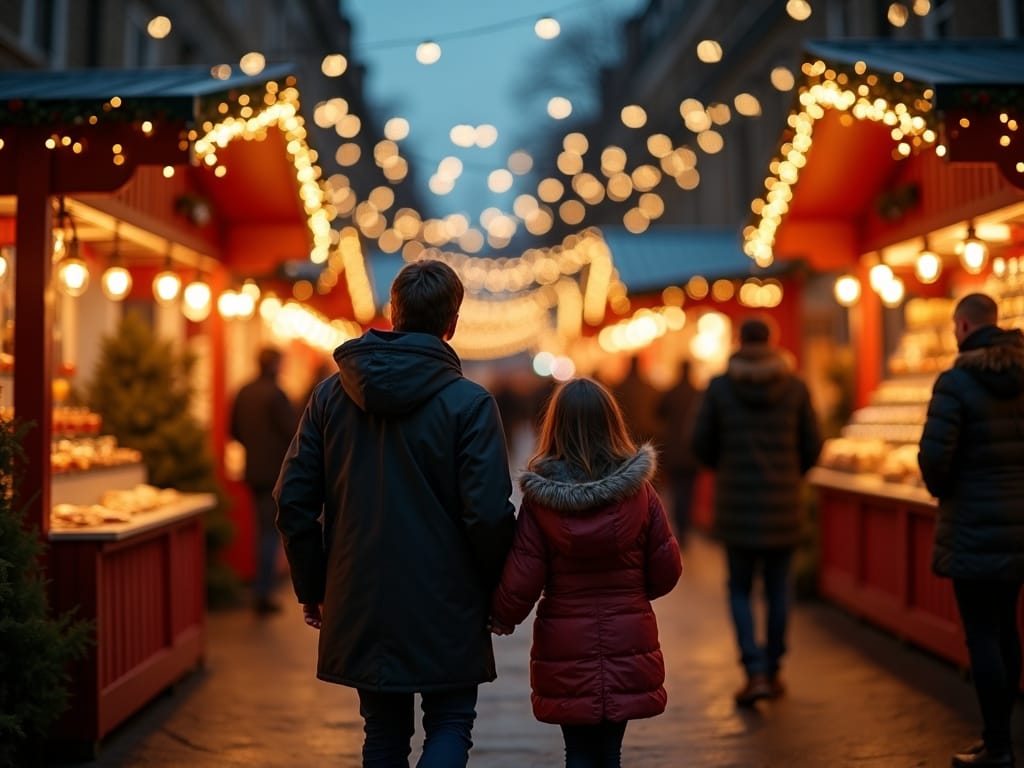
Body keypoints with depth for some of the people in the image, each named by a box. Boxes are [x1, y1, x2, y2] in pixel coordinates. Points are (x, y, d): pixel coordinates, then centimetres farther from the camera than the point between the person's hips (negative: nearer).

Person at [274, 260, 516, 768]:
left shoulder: (331, 395, 1)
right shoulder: (469, 402, -11)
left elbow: (293, 501, 1)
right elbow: (489, 513, -15)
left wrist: (312, 587, 12)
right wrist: (498, 593, 0)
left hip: (359, 605, 4)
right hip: (443, 609, -4)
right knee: (450, 724, 12)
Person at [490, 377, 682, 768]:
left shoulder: (539, 500, -11)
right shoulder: (639, 492, -7)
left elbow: (520, 584, -10)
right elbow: (666, 574, -1)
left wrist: (502, 620, 10)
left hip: (565, 651, -1)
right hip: (628, 647, 1)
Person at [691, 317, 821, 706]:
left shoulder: (719, 387, -5)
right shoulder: (795, 386, -2)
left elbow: (702, 444, -1)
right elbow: (812, 445, 2)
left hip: (736, 501, -1)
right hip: (783, 503, 1)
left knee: (740, 589, 9)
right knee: (778, 587, 13)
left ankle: (755, 672, -3)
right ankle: (773, 669, 20)